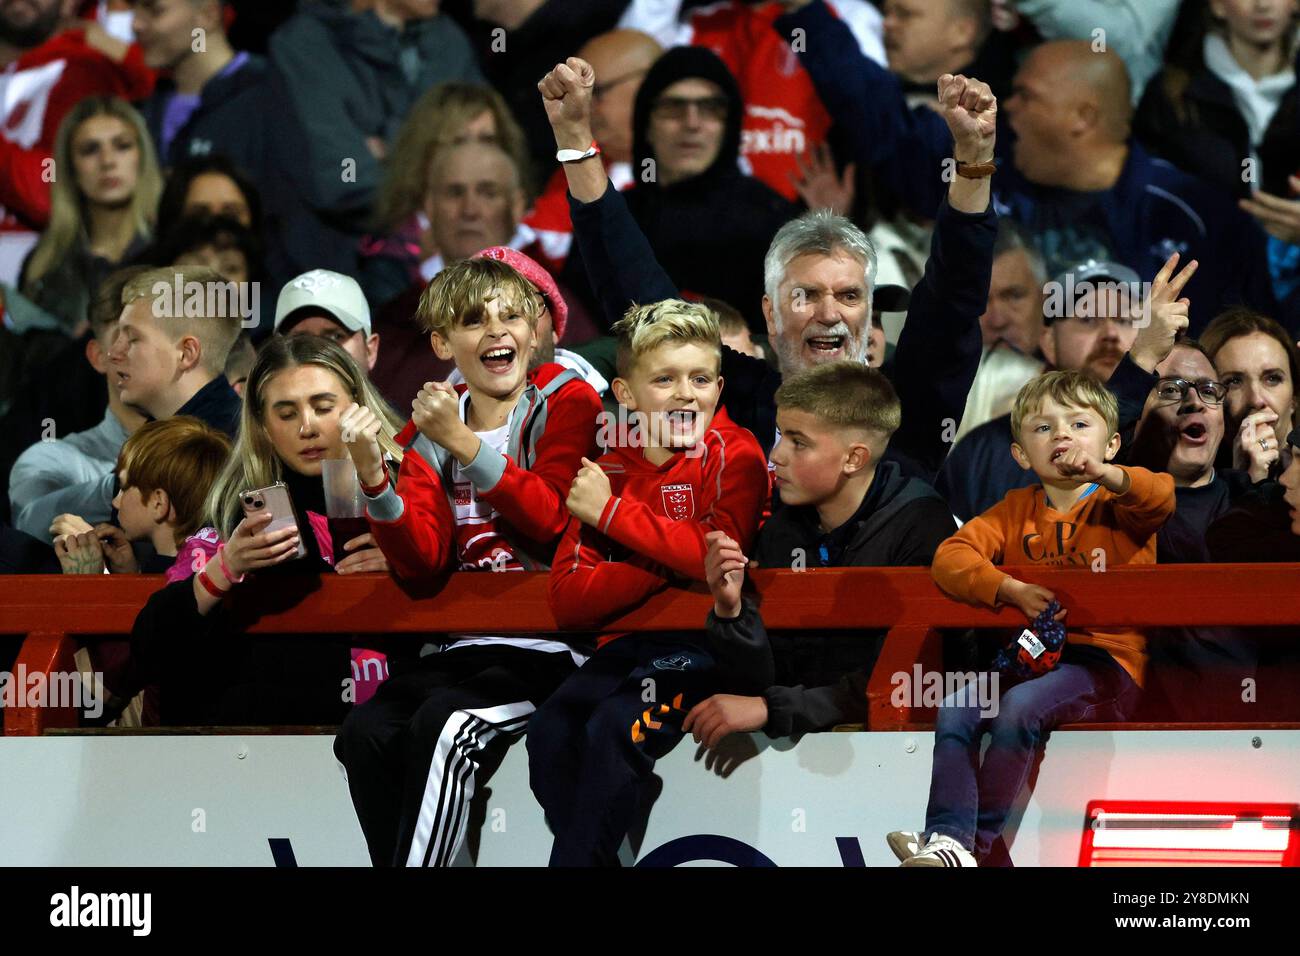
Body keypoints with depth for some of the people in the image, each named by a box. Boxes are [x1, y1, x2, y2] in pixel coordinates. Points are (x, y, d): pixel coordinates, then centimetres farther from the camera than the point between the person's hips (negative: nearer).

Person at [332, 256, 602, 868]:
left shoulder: (567, 402, 1)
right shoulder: (429, 431, 13)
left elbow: (553, 522, -13)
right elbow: (420, 561, 0)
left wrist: (465, 446, -19)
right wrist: (373, 476, -16)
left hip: (549, 646, -5)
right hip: (462, 644, 5)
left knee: (443, 723, -30)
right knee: (365, 733, -22)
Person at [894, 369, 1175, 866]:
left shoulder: (1118, 506, 3)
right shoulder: (1017, 509, 14)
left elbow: (1161, 498, -21)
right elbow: (952, 555, 1)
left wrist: (1103, 474, -39)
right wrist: (1013, 591, -17)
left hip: (1106, 662, -5)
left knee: (1019, 708, -31)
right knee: (954, 711, -20)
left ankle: (982, 842, -24)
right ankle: (948, 841, -27)